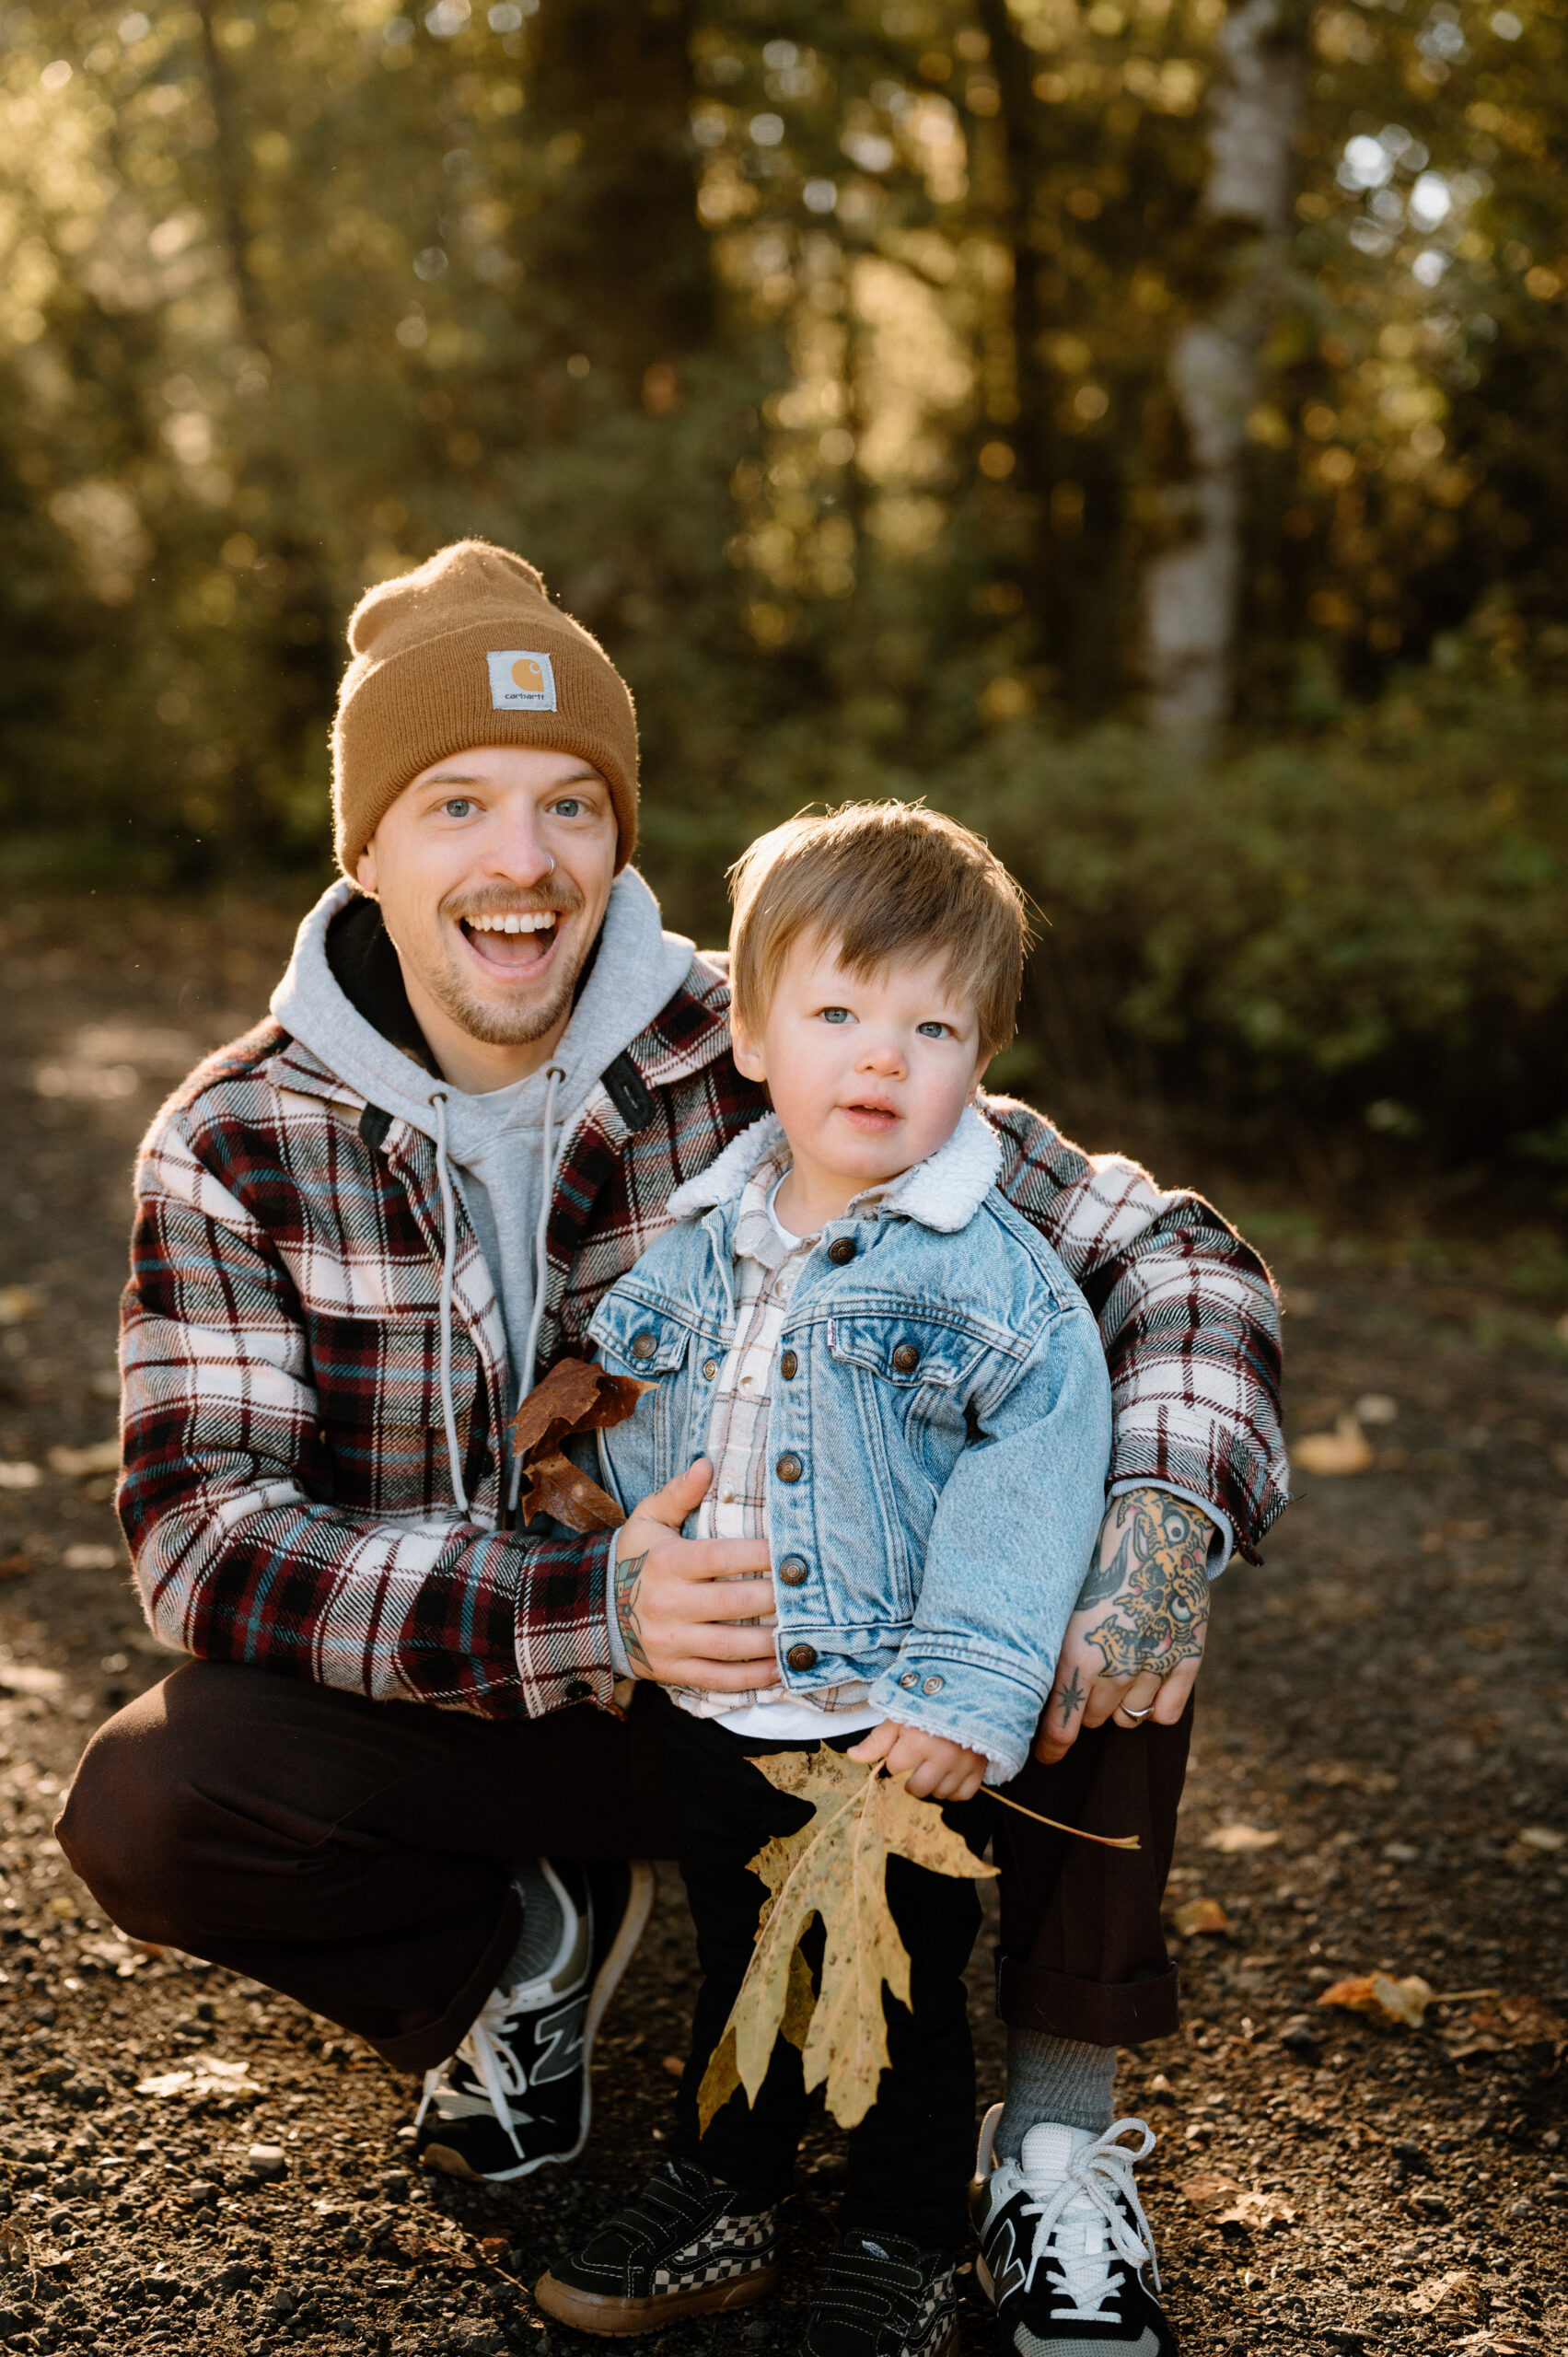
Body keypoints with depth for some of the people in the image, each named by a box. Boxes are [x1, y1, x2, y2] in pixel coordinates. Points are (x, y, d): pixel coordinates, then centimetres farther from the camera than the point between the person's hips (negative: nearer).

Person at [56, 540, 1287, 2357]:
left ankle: (1060, 2127, -10)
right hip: (462, 1712, 0)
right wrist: (582, 1617, -36)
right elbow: (200, 1529, -20)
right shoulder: (236, 1146, -11)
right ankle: (529, 1943, 4)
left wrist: (1170, 1519, -35)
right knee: (140, 1810, -28)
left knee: (1103, 1467, -23)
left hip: (796, 1688, 0)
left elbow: (1166, 1254, -13)